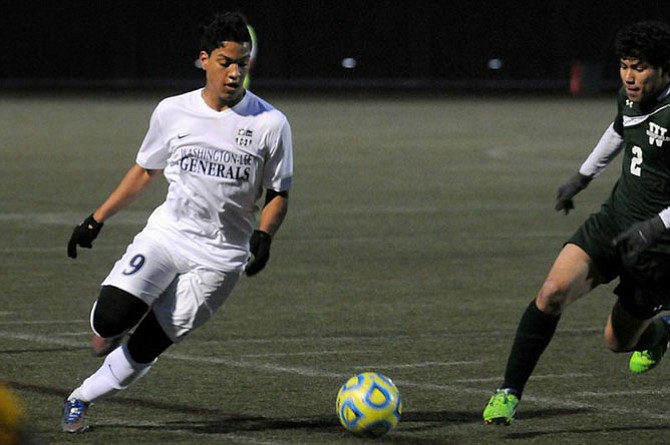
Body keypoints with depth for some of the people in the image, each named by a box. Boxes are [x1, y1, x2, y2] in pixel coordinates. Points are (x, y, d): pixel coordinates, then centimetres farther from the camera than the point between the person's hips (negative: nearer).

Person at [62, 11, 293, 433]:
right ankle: (112, 328, 16)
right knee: (110, 318, -21)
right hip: (166, 235, 1)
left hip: (219, 257, -1)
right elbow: (145, 171, 17)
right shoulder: (173, 112, 2)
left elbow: (278, 193, 5)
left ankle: (81, 399, 17)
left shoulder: (270, 124, -4)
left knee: (147, 346, -6)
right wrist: (97, 219, 15)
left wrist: (264, 235, -15)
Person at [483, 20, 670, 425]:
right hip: (613, 220, 5)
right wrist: (583, 177, 32)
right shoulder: (630, 98, 0)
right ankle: (509, 394, -11)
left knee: (618, 341, 10)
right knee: (553, 292, -18)